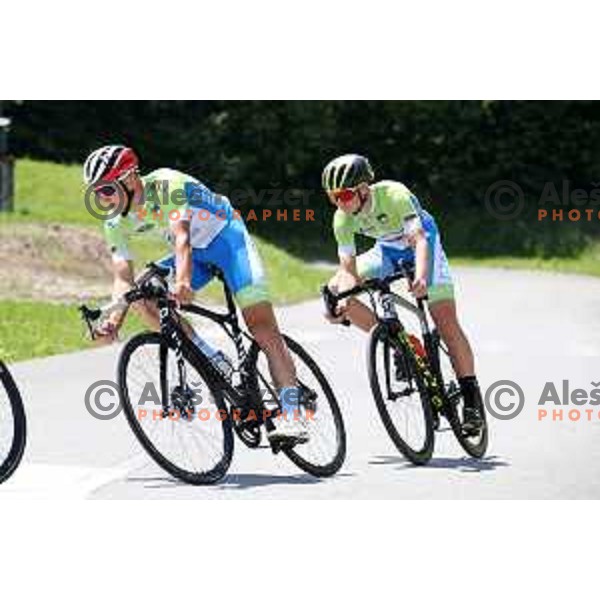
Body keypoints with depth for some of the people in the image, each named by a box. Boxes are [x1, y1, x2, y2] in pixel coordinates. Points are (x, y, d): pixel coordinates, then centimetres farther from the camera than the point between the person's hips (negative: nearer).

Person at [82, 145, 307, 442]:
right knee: (143, 296, -17)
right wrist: (115, 318, -35)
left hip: (227, 237, -7)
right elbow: (123, 278, -15)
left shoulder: (167, 185, -29)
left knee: (261, 323, -21)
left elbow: (181, 236, -43)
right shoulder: (116, 225, -10)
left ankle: (291, 415, -26)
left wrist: (183, 281, -61)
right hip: (195, 254, 7)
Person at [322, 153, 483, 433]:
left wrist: (421, 276, -63)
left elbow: (419, 239, -45)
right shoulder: (343, 219, -21)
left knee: (446, 322, -18)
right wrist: (342, 301, -41)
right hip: (388, 250, 5)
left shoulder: (394, 195, -35)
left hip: (421, 242, -5)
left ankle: (472, 399, -9)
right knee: (334, 290, -13)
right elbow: (349, 268, -21)